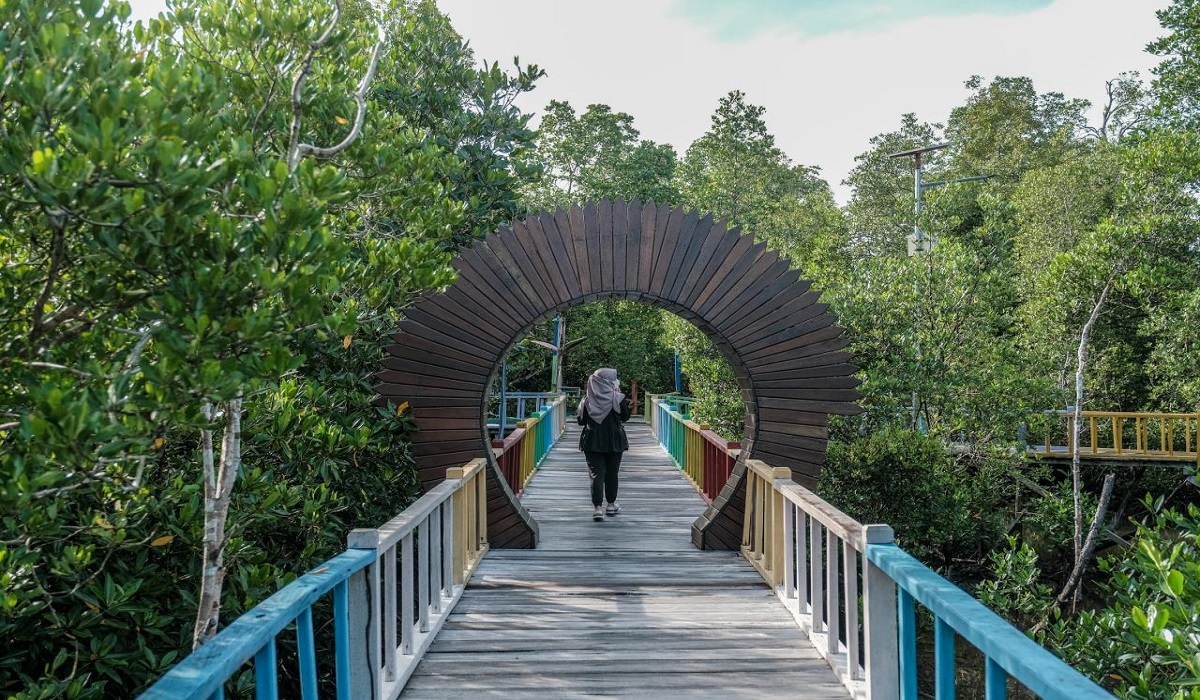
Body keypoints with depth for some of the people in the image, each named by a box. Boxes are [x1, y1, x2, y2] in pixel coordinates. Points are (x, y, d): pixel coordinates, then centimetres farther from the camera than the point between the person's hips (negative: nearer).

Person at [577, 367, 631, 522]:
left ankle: (597, 507, -13)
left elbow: (580, 421, 2)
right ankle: (611, 505, 26)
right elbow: (625, 417, 3)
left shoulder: (586, 400, -4)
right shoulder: (617, 398, -10)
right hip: (614, 441, 0)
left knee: (596, 473, -1)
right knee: (612, 473, 15)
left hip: (592, 441, 1)